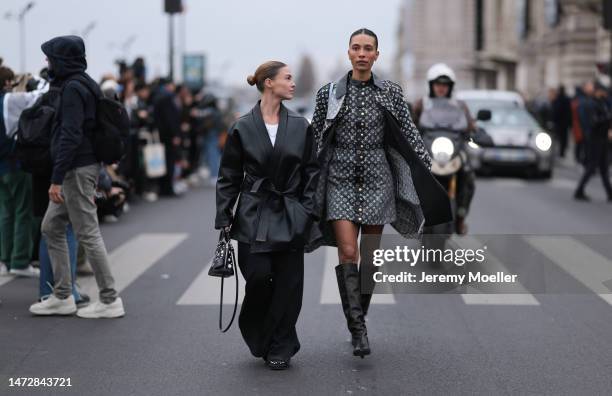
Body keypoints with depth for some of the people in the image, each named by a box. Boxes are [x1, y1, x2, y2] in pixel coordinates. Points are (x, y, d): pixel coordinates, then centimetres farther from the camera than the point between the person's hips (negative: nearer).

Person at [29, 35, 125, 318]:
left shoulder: (73, 88, -15)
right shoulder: (83, 85, 15)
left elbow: (70, 136, -22)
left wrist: (56, 179, -23)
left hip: (77, 170, -10)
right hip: (77, 169, 10)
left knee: (88, 234, -5)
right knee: (51, 228, 15)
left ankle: (110, 300, 1)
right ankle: (62, 297, 18)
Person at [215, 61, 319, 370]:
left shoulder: (300, 126, 5)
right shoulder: (243, 128, -1)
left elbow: (311, 172, 9)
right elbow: (229, 177, 3)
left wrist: (307, 212, 0)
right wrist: (224, 219, -1)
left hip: (290, 218, 2)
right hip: (253, 218, -2)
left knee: (288, 284, 1)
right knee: (258, 278, -8)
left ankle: (280, 349, 15)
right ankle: (259, 337, 19)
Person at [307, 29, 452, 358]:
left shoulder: (390, 93, 2)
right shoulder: (329, 93, 1)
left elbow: (410, 137, 4)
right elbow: (316, 142, 8)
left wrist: (430, 171, -2)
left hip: (377, 180, 1)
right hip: (341, 181, -1)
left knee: (369, 257, 6)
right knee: (347, 253, -14)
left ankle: (359, 320, 23)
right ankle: (358, 330, -10)